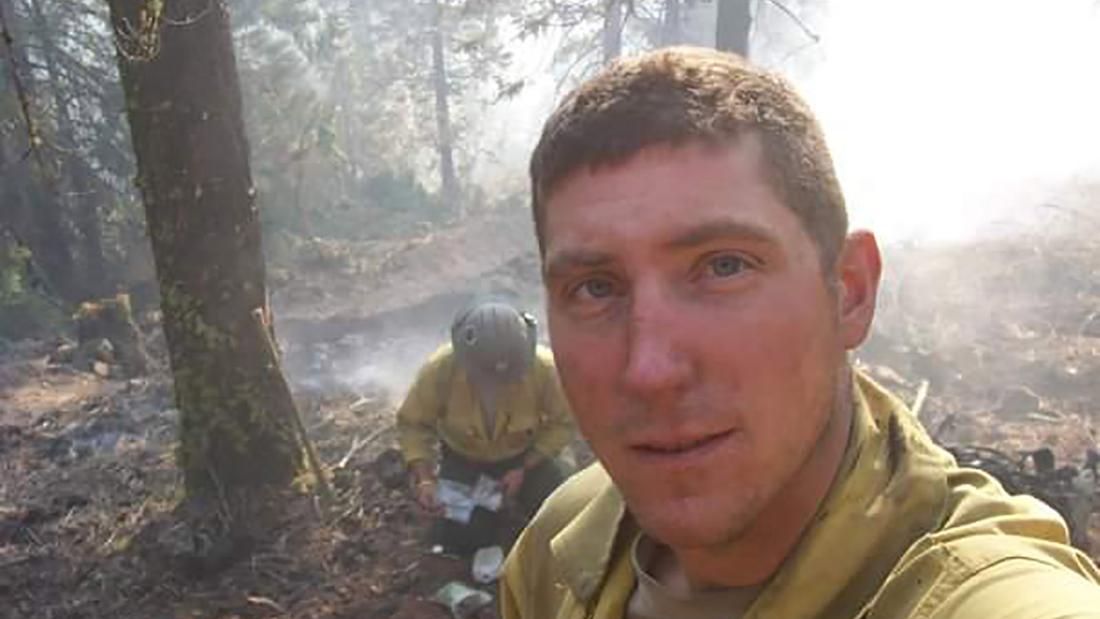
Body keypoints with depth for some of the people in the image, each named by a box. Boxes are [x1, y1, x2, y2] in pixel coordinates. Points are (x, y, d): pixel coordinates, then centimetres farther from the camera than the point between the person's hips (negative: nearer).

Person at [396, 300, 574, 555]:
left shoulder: (544, 368, -33)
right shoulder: (440, 368, -33)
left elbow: (563, 423, -16)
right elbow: (413, 423, -18)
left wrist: (524, 469, -21)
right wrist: (424, 479, -30)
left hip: (526, 453, 0)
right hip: (463, 457, 0)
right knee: (456, 541, -8)